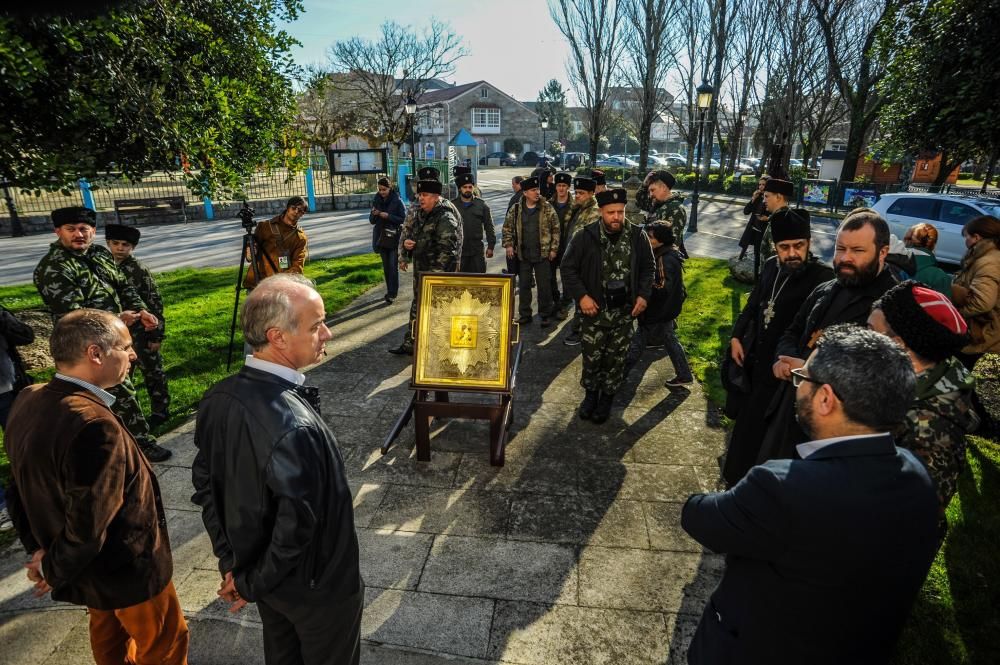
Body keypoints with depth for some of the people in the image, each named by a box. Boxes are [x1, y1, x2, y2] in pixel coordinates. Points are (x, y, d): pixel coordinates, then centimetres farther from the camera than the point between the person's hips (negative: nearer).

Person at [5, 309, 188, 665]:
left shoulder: (29, 400, -9)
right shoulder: (95, 425, -37)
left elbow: (20, 489, 2)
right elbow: (86, 527, -31)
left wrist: (39, 550, 6)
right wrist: (54, 571, -12)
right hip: (125, 569, -8)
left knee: (109, 636, 32)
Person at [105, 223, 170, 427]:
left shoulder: (140, 270, -14)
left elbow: (155, 304, -13)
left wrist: (157, 335, -14)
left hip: (142, 333, -6)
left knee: (152, 372, 8)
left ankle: (160, 410, 23)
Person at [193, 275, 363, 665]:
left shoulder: (218, 398, -14)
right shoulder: (295, 429, -39)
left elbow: (204, 486, -3)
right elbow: (295, 527, -30)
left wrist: (231, 561, 6)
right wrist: (252, 583, -11)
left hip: (255, 567, 7)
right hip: (316, 583, -7)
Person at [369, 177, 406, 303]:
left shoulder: (397, 201, -9)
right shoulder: (376, 200, 5)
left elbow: (404, 219, -10)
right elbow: (372, 221, 9)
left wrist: (388, 216, -20)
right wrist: (374, 214, -13)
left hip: (394, 238, -5)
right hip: (381, 238, 5)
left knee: (393, 266, -6)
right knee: (386, 267, 10)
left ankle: (392, 293, 0)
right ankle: (390, 291, 20)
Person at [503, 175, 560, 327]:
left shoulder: (547, 208, -3)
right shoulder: (516, 209, 2)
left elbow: (555, 229, 0)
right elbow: (507, 227, 11)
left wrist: (554, 249, -4)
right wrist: (509, 245, 1)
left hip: (542, 254, -2)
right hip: (523, 255, 2)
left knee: (544, 286, 3)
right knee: (523, 285, 10)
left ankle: (545, 315, 16)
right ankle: (525, 315, 22)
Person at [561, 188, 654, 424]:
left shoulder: (637, 236, -3)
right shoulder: (586, 236, -10)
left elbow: (647, 268, 9)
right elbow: (568, 268, -4)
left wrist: (644, 295, -5)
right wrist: (581, 296, -14)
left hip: (624, 311, 2)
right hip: (595, 310, -1)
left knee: (616, 359, 11)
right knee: (591, 357, 8)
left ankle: (607, 397, 32)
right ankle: (591, 393, 33)